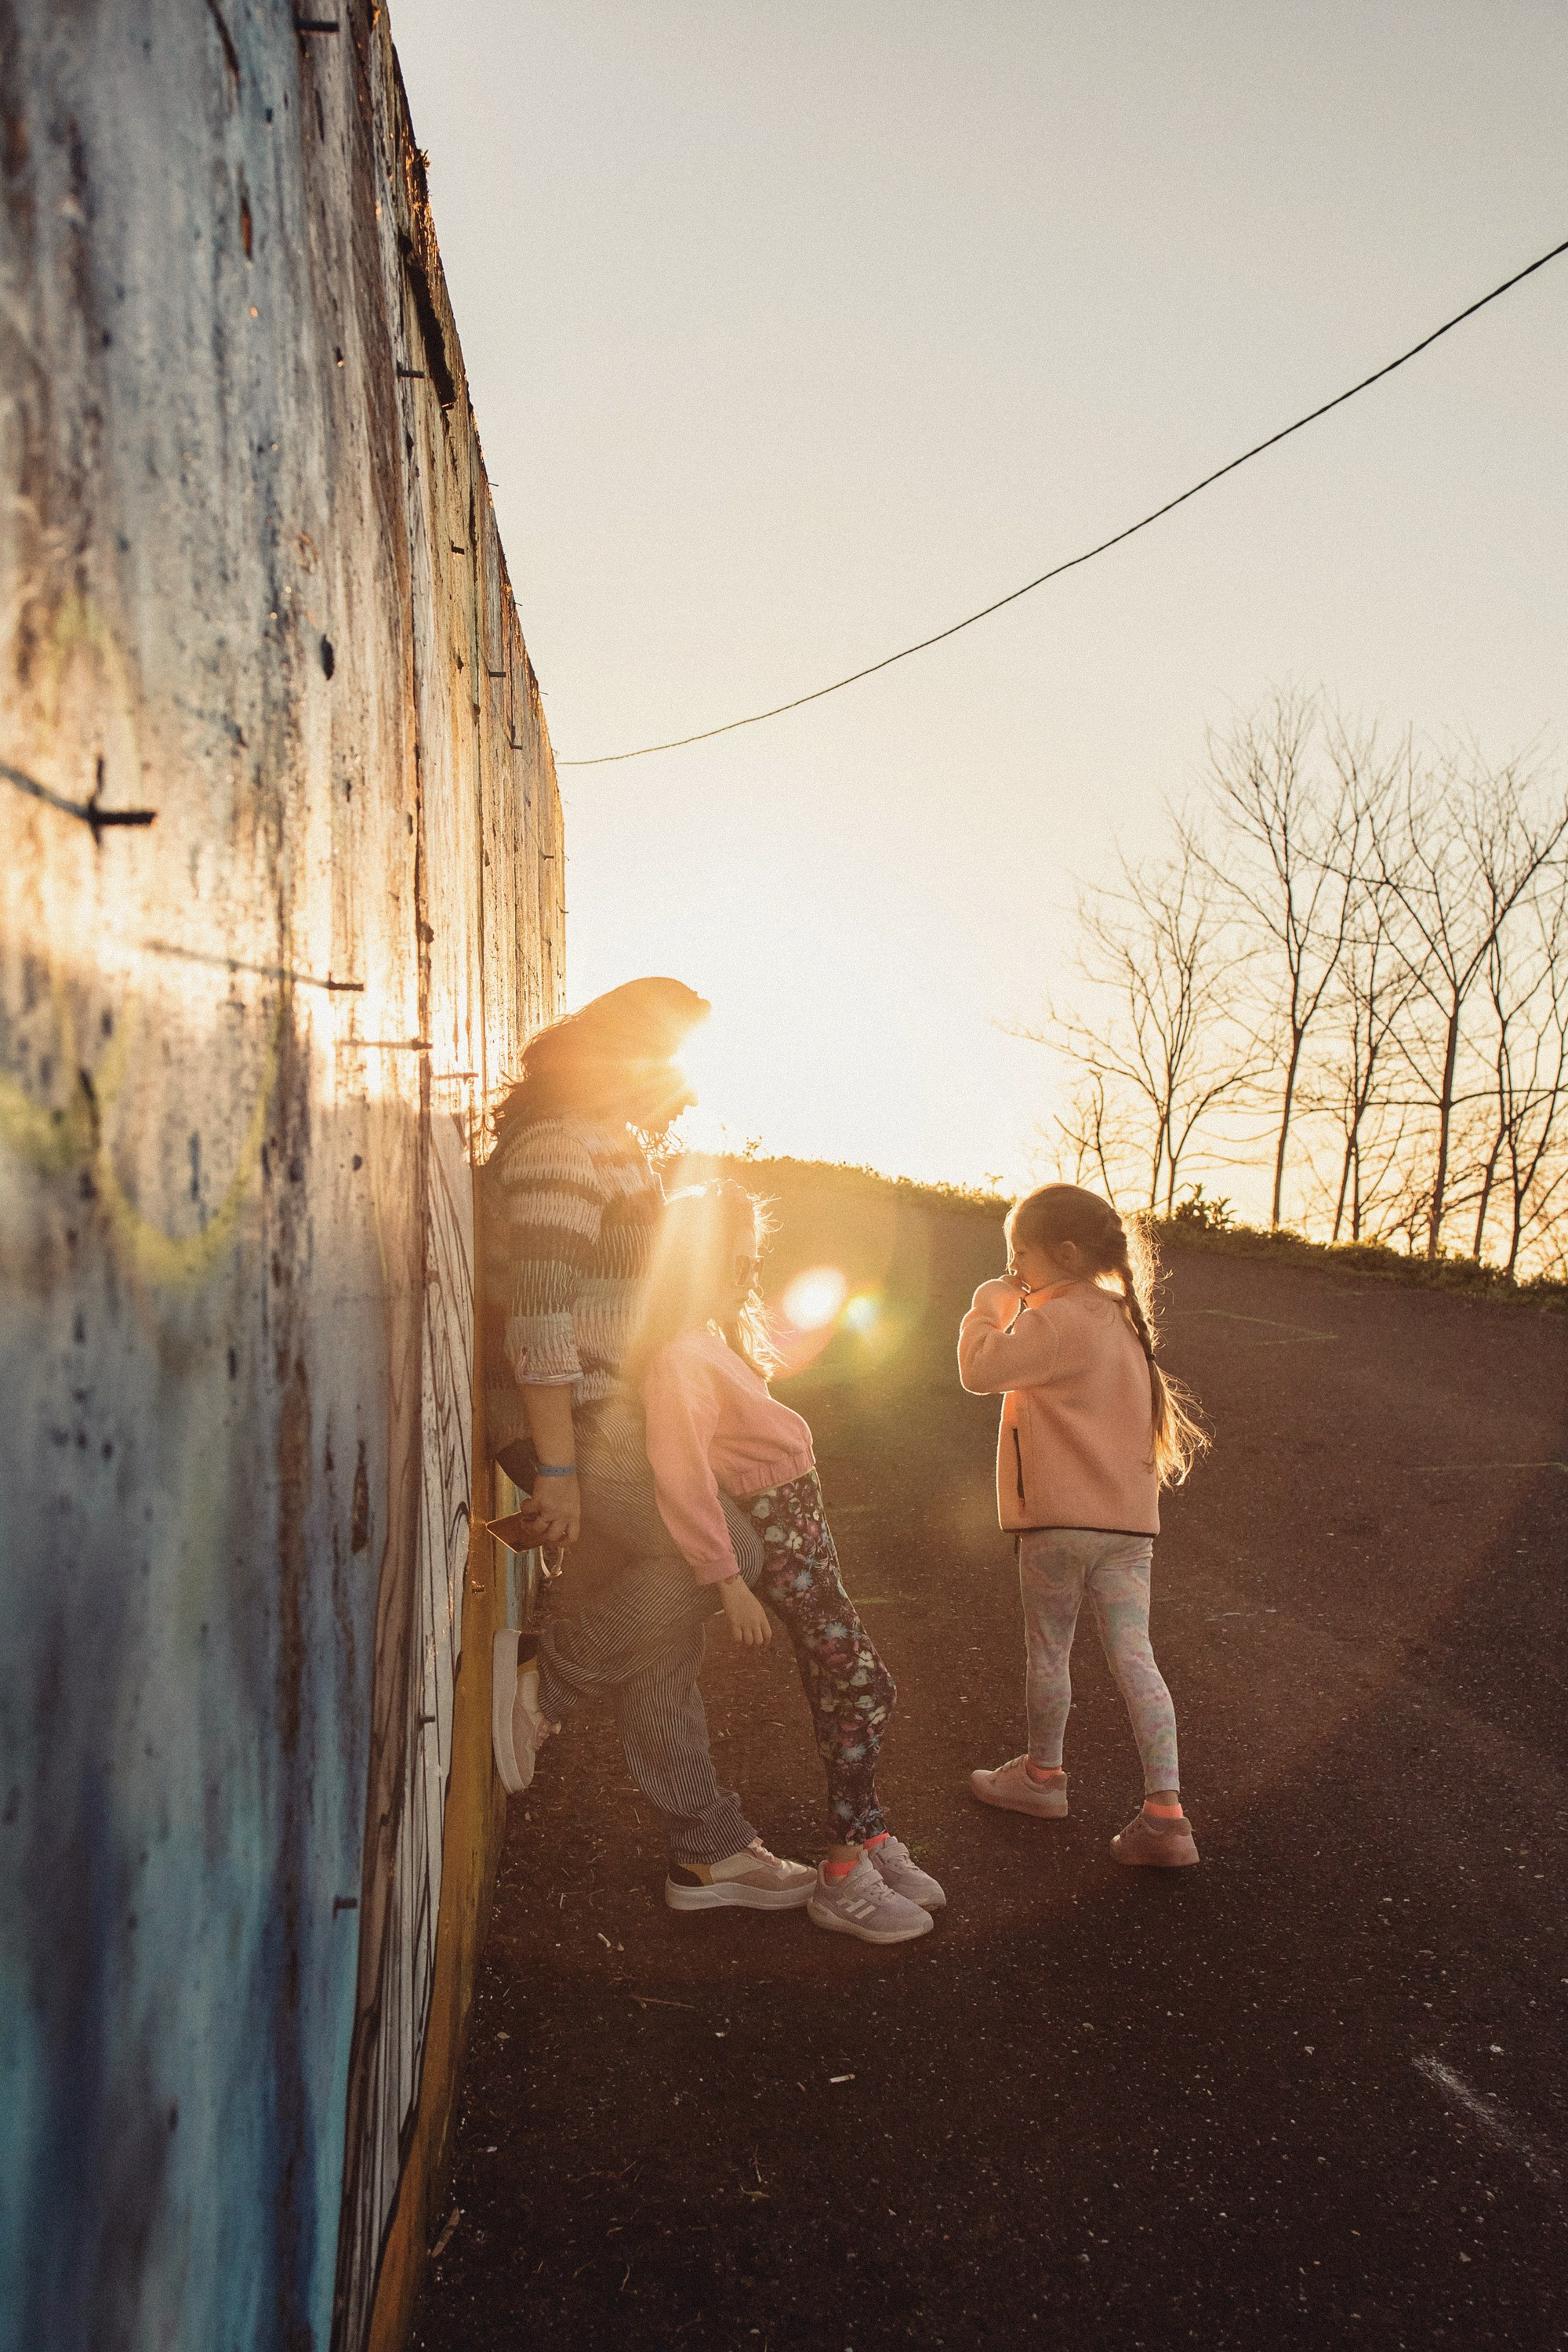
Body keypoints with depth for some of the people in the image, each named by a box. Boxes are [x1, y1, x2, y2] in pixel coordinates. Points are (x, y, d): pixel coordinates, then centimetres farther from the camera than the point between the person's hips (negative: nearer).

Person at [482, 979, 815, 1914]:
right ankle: (545, 1675, -1)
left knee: (659, 1628, 8)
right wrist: (557, 1469, -25)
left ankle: (709, 1850, 14)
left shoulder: (615, 1144, 17)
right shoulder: (559, 1146, -16)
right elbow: (538, 1312, -23)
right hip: (564, 1413, -10)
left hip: (603, 1406, 10)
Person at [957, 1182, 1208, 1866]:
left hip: (1061, 1518, -8)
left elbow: (982, 1370, -19)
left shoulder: (1059, 1320, -15)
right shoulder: (1119, 1317, 13)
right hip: (1128, 1519, 8)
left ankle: (1042, 1776, 30)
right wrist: (1018, 1308, 15)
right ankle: (1165, 1813, -1)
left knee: (1048, 1651, 11)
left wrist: (990, 1305, -5)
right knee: (1133, 1659, 4)